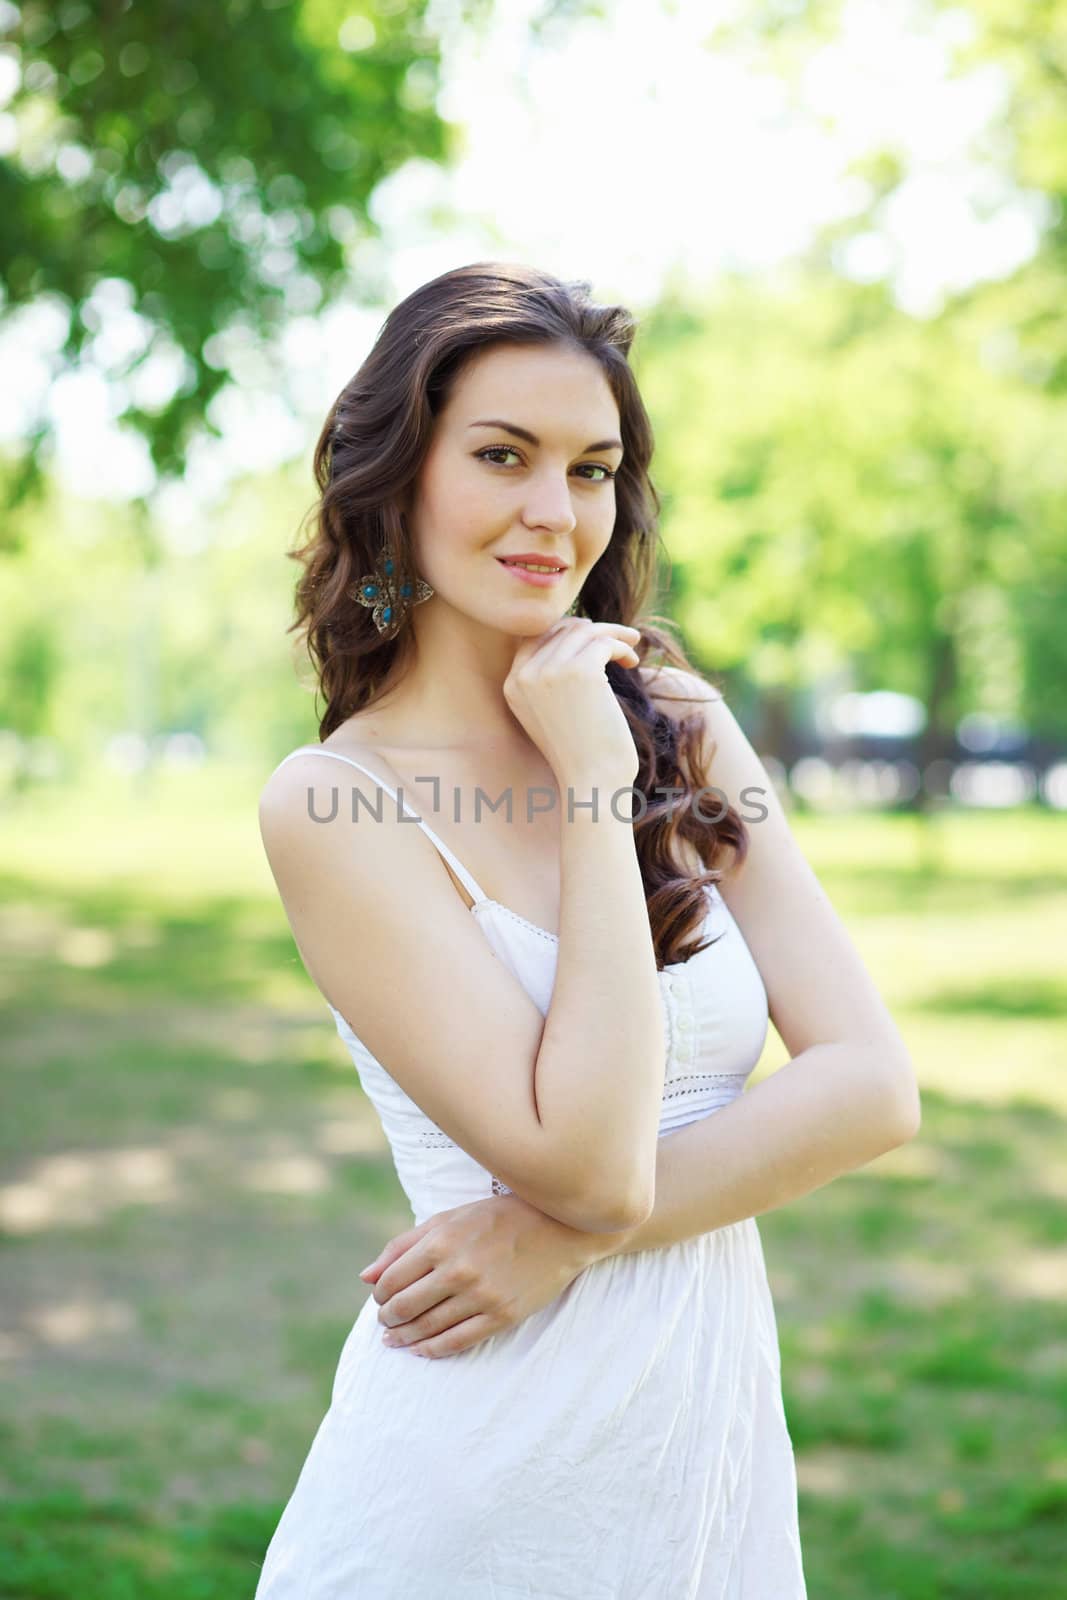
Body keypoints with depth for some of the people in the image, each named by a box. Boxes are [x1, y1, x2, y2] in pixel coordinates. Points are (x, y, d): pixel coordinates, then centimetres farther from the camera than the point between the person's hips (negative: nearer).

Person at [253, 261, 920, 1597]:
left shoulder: (684, 725, 1)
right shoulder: (332, 804, -13)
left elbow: (873, 1085, -6)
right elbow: (590, 1165, -20)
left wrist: (559, 1236, -17)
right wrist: (592, 781, -17)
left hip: (719, 1450, 4)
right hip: (478, 1486, -4)